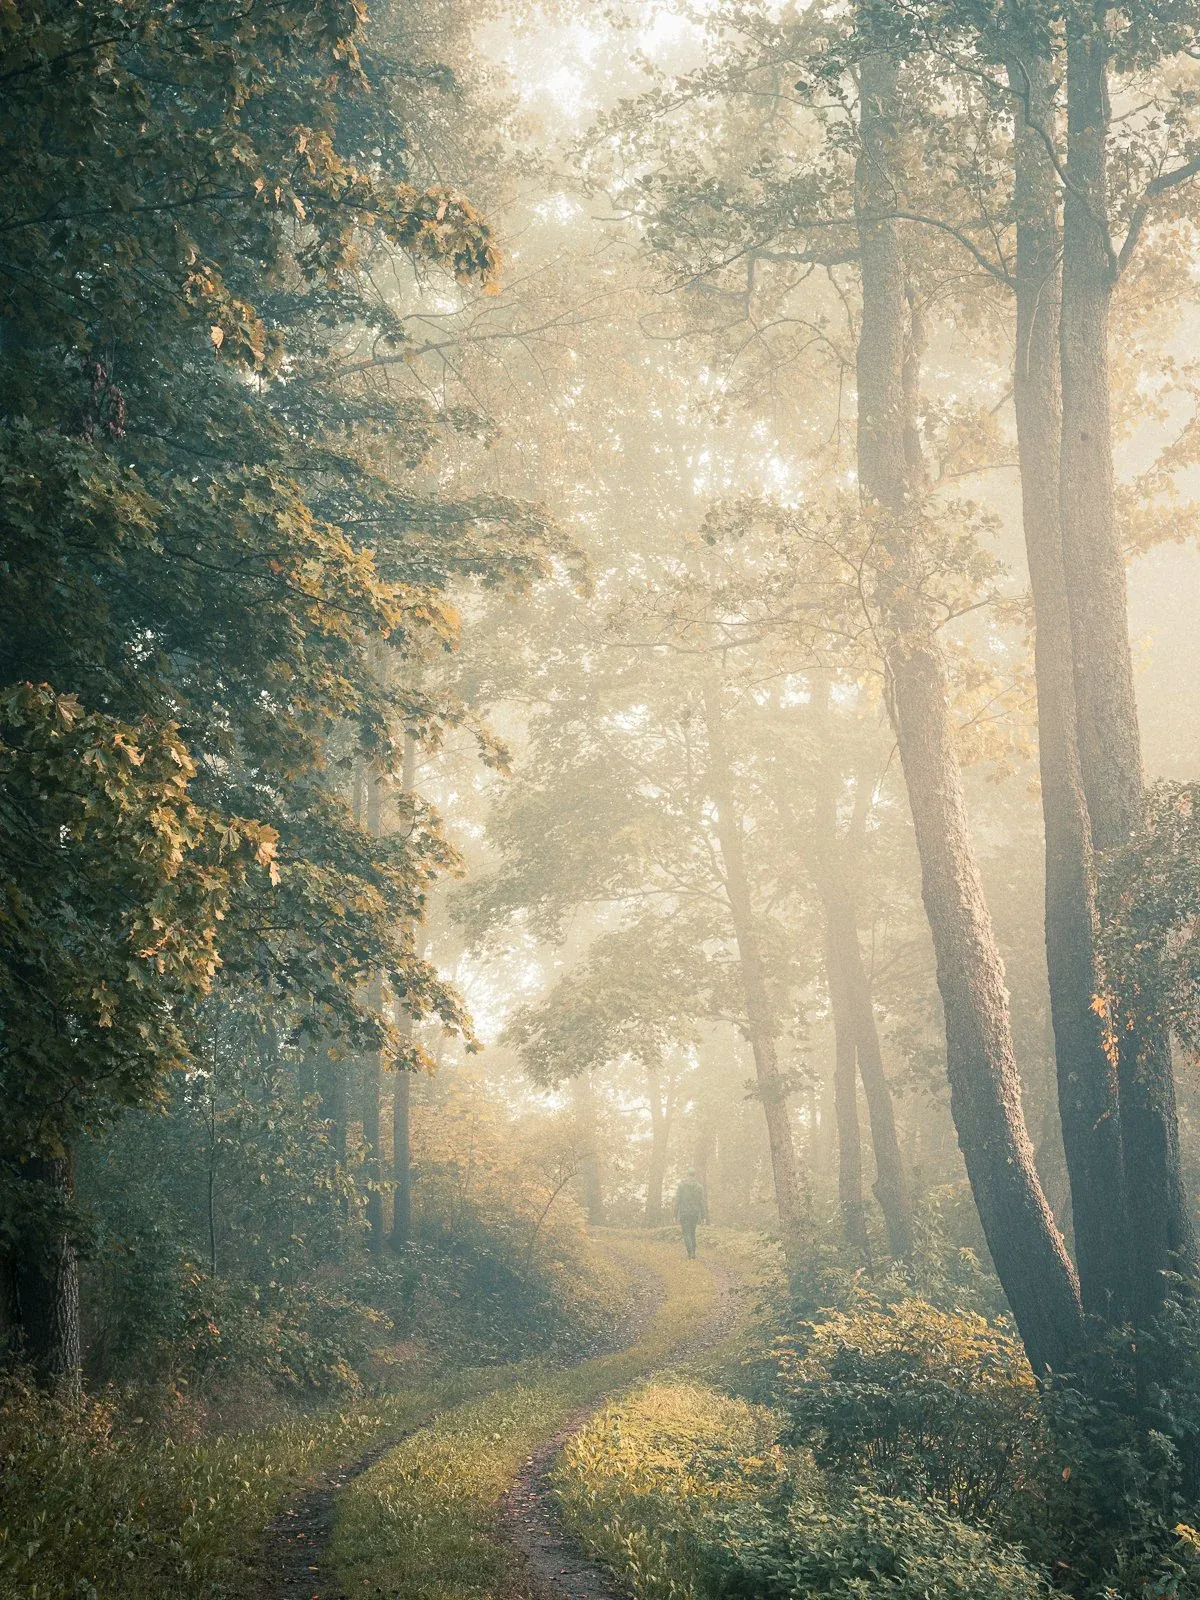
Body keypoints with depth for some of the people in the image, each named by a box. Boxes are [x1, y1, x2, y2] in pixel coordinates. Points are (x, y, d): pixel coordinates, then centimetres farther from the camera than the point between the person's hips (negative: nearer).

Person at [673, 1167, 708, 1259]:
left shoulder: (681, 1186, -5)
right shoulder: (699, 1186, -2)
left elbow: (677, 1201, -6)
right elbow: (702, 1202, -3)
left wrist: (676, 1215, -1)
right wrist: (704, 1216, 2)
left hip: (683, 1213, -2)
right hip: (695, 1213, 2)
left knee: (686, 1234, -1)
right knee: (692, 1233, 18)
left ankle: (690, 1253, -19)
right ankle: (693, 1254, 16)